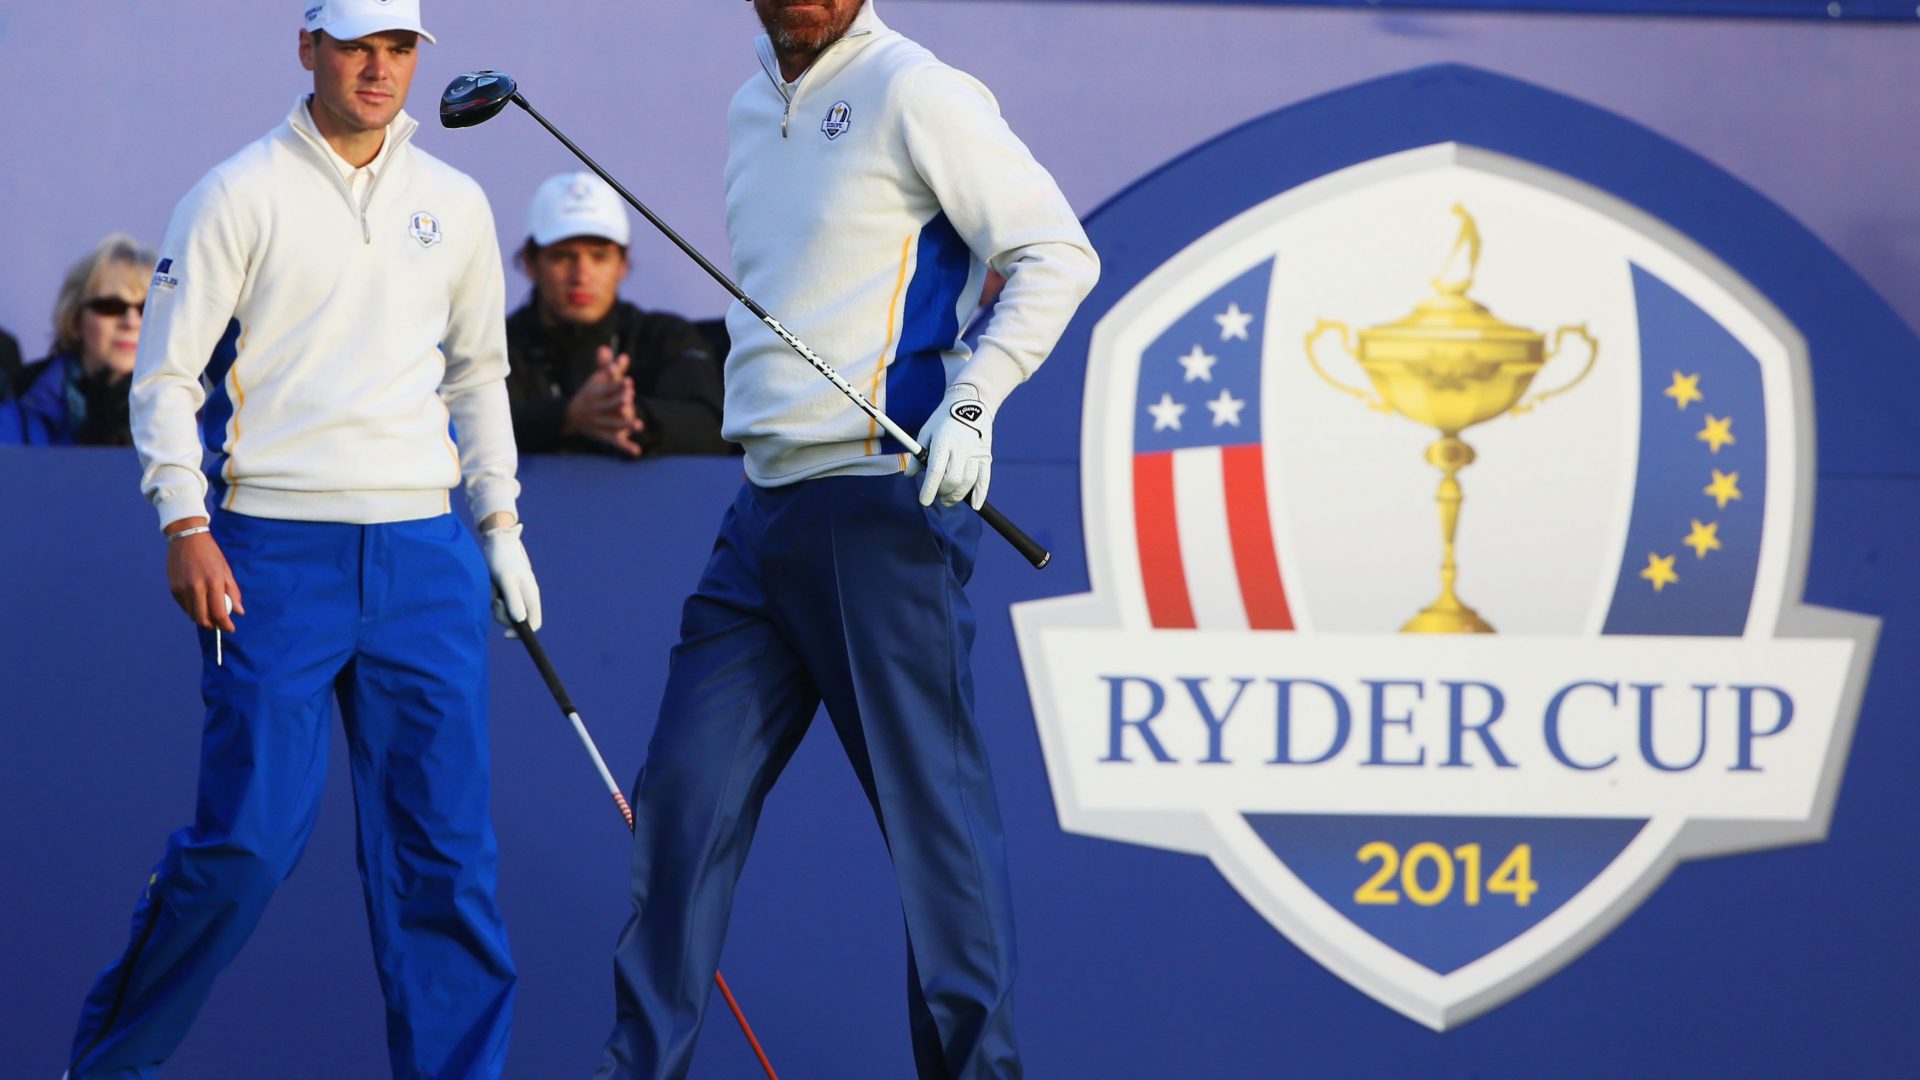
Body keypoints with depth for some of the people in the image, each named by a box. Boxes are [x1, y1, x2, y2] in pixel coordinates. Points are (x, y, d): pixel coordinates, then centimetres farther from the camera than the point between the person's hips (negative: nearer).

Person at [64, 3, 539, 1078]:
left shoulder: (455, 205, 13)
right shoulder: (238, 196, 0)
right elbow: (167, 373, -1)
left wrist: (500, 522, 17)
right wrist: (186, 524, -12)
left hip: (425, 551, 4)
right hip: (275, 546, -4)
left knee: (445, 837, 0)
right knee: (250, 834, -7)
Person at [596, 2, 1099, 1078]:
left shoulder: (914, 92, -7)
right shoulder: (753, 108, 17)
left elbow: (1057, 252, -11)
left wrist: (969, 402, -21)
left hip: (881, 501, -8)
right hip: (765, 504, 8)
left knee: (932, 801, -4)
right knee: (684, 795, 5)